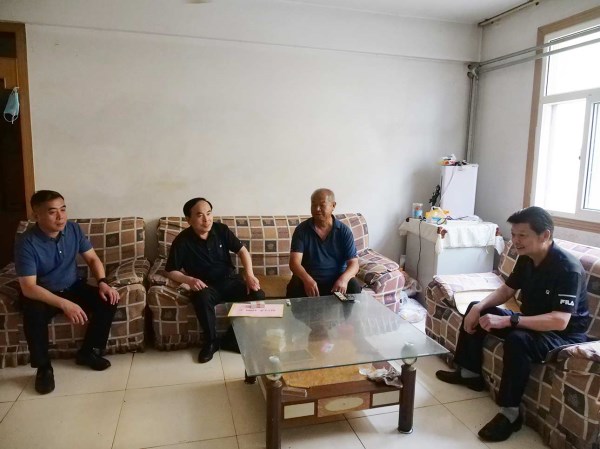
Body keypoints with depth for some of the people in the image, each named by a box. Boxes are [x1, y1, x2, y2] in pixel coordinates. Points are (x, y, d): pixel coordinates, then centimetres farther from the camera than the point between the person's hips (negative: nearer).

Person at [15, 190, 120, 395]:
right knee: (33, 314, -36)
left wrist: (102, 282, -20)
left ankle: (88, 352, 1)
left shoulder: (74, 229, -10)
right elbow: (28, 287, -28)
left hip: (73, 288, 4)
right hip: (41, 294, -4)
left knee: (108, 300, -18)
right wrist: (64, 304, -40)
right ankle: (43, 367, -11)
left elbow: (92, 258, 0)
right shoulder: (26, 243, -23)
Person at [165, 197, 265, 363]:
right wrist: (189, 279, -22)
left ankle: (234, 336, -2)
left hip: (230, 279, 3)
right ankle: (211, 341, -12)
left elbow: (242, 251, 2)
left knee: (258, 295, -22)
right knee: (202, 298, -38)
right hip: (206, 285, -2)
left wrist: (249, 274, -15)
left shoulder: (221, 229, -3)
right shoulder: (182, 241, -9)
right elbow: (171, 271, -2)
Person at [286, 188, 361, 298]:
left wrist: (343, 279, -28)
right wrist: (307, 279, -33)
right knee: (295, 288, -32)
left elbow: (353, 263, -5)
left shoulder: (344, 231, 0)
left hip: (337, 279, 2)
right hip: (308, 279, -1)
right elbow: (294, 262, -11)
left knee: (354, 287, -27)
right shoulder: (302, 230, -2)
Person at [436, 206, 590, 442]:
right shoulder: (526, 258, -3)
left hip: (565, 335, -9)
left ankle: (510, 412, -23)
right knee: (476, 310, 6)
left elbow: (559, 321, -35)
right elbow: (506, 290, 9)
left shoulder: (568, 268, -27)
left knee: (517, 340, -38)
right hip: (532, 323, 9)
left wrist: (507, 320, -39)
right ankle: (470, 373, 17)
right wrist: (479, 307, -10)